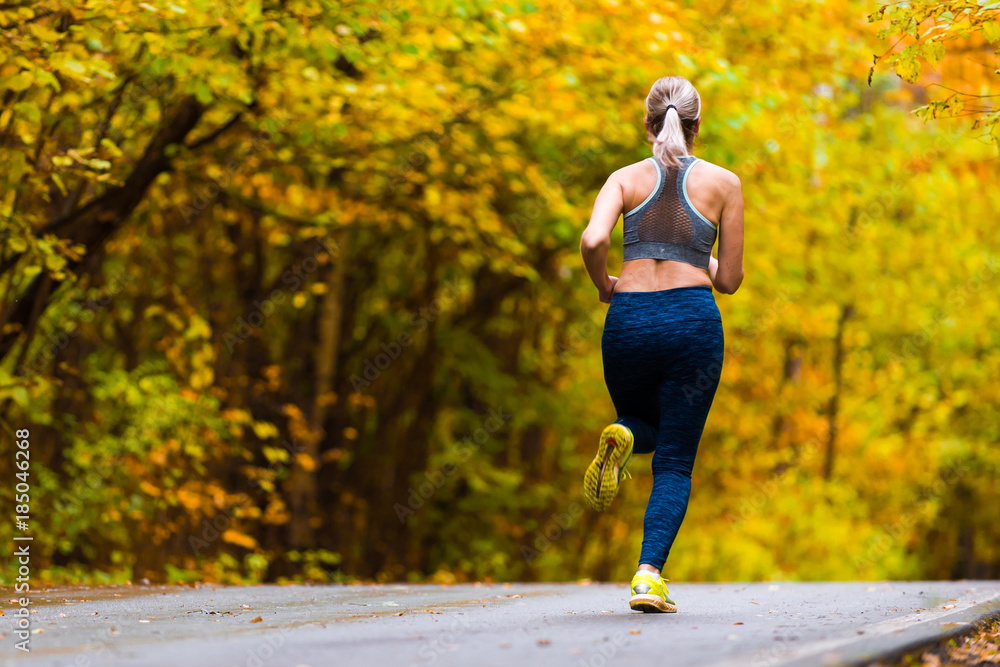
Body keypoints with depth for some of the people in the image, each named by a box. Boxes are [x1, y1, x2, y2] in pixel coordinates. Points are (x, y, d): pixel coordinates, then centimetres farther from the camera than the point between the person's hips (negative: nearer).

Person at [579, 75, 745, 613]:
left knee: (644, 423, 28)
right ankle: (649, 574, -15)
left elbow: (593, 241, -10)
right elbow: (729, 280, 8)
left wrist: (603, 284, 9)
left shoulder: (625, 178, 9)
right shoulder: (724, 183, 8)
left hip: (629, 319, 1)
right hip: (693, 318, -1)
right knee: (675, 461, 5)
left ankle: (623, 438, -9)